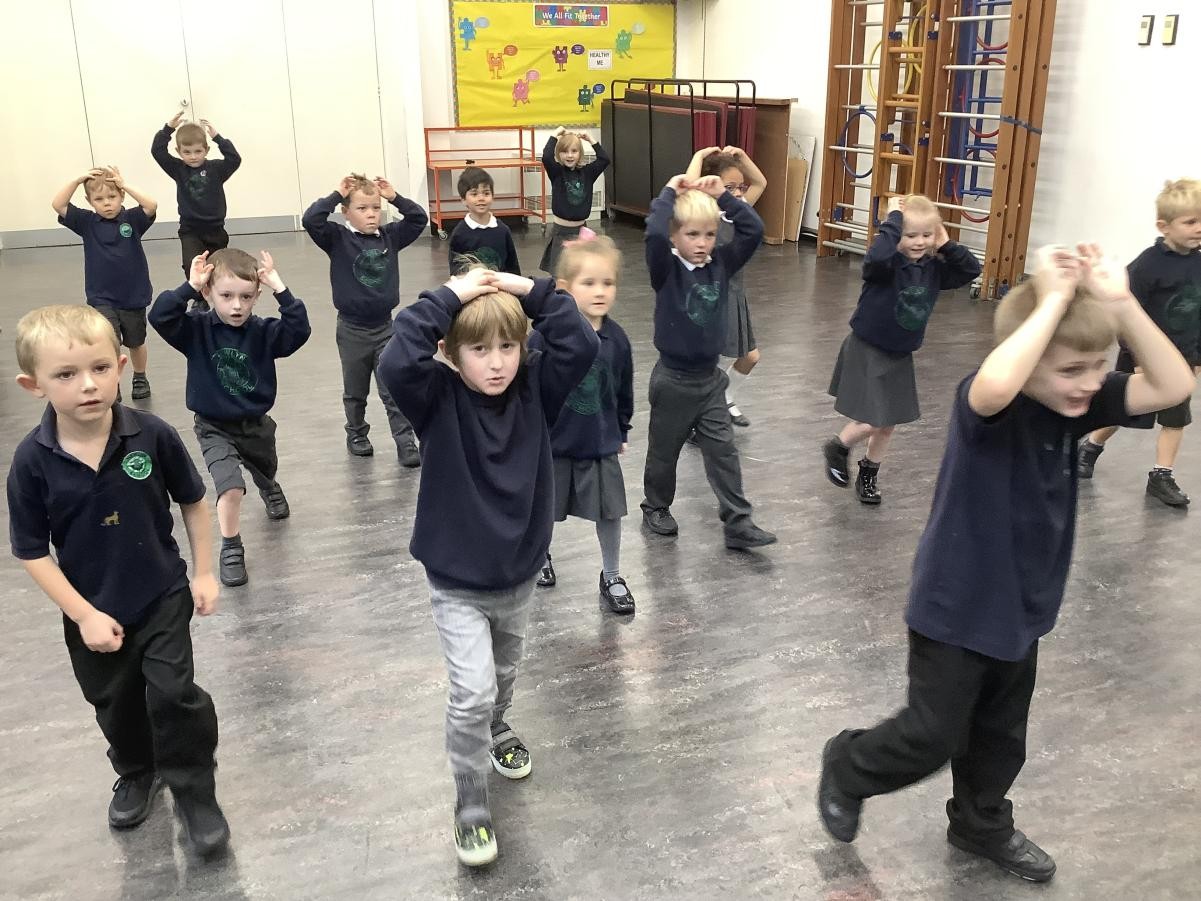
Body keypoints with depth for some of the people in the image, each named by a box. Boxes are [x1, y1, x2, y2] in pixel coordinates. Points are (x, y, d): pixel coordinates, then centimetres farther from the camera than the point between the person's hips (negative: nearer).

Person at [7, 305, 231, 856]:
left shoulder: (153, 436, -18)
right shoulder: (32, 461, -18)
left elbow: (192, 501, -2)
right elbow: (32, 551, -10)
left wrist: (203, 573, 0)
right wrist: (84, 615, -14)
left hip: (163, 596, -1)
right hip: (93, 612, 2)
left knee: (173, 692, -8)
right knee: (116, 705, 20)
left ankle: (194, 794, 16)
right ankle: (137, 774, 48)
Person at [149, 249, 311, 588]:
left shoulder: (263, 331, -14)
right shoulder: (198, 329, -15)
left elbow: (299, 330, -30)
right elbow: (160, 317, -29)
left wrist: (280, 289, -36)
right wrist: (189, 287, -36)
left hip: (256, 424, 3)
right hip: (215, 427, -3)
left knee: (265, 472, 30)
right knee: (231, 486, -23)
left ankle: (269, 487, 69)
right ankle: (231, 548, -1)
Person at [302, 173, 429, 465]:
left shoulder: (389, 236, 0)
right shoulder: (338, 239, -10)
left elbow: (420, 219, 3)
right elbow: (310, 220, -24)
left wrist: (395, 197, -7)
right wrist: (336, 195, -20)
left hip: (385, 327, 1)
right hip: (352, 329, -1)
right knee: (355, 391, 16)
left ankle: (406, 443, 4)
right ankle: (356, 435, 35)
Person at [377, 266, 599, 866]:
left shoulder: (535, 391, -9)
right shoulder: (439, 400, -17)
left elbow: (582, 347, -21)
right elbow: (396, 364, -36)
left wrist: (534, 293, -22)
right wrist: (446, 298, -31)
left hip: (519, 577, 4)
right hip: (455, 584, -4)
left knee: (503, 677, 25)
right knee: (472, 692, -9)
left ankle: (495, 730, 57)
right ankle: (471, 807, 13)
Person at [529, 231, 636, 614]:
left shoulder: (616, 338, -8)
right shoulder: (545, 335, -18)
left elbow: (624, 390, 6)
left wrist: (621, 432, 14)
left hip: (601, 445, 2)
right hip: (551, 443, -2)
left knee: (610, 513, 9)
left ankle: (611, 577, 31)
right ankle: (541, 560, 45)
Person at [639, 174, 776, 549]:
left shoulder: (721, 265, 0)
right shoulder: (666, 269, -14)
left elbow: (753, 230, -6)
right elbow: (654, 234, -33)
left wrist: (723, 196, -9)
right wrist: (669, 193, -21)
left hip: (710, 377, 4)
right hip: (673, 379, -4)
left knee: (723, 451, 5)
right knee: (664, 451, 13)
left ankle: (738, 523, 8)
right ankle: (656, 507, 34)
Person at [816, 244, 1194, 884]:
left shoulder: (1077, 404, -6)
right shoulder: (987, 406, -27)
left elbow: (1173, 386, -14)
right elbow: (995, 385, -53)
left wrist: (1120, 301, -25)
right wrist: (1053, 298, -43)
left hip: (1020, 607, 7)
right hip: (955, 607, -7)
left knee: (1001, 734, 24)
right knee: (934, 737, 6)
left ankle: (981, 825, 48)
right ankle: (848, 767, 35)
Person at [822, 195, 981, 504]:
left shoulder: (933, 269, -3)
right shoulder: (887, 265, -22)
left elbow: (972, 269, 0)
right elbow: (877, 255, -45)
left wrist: (946, 245, -9)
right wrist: (894, 217, -33)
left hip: (900, 356, 7)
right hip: (866, 351, -6)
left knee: (889, 424, 14)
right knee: (872, 421, -8)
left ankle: (868, 475, 34)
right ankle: (837, 448, 23)